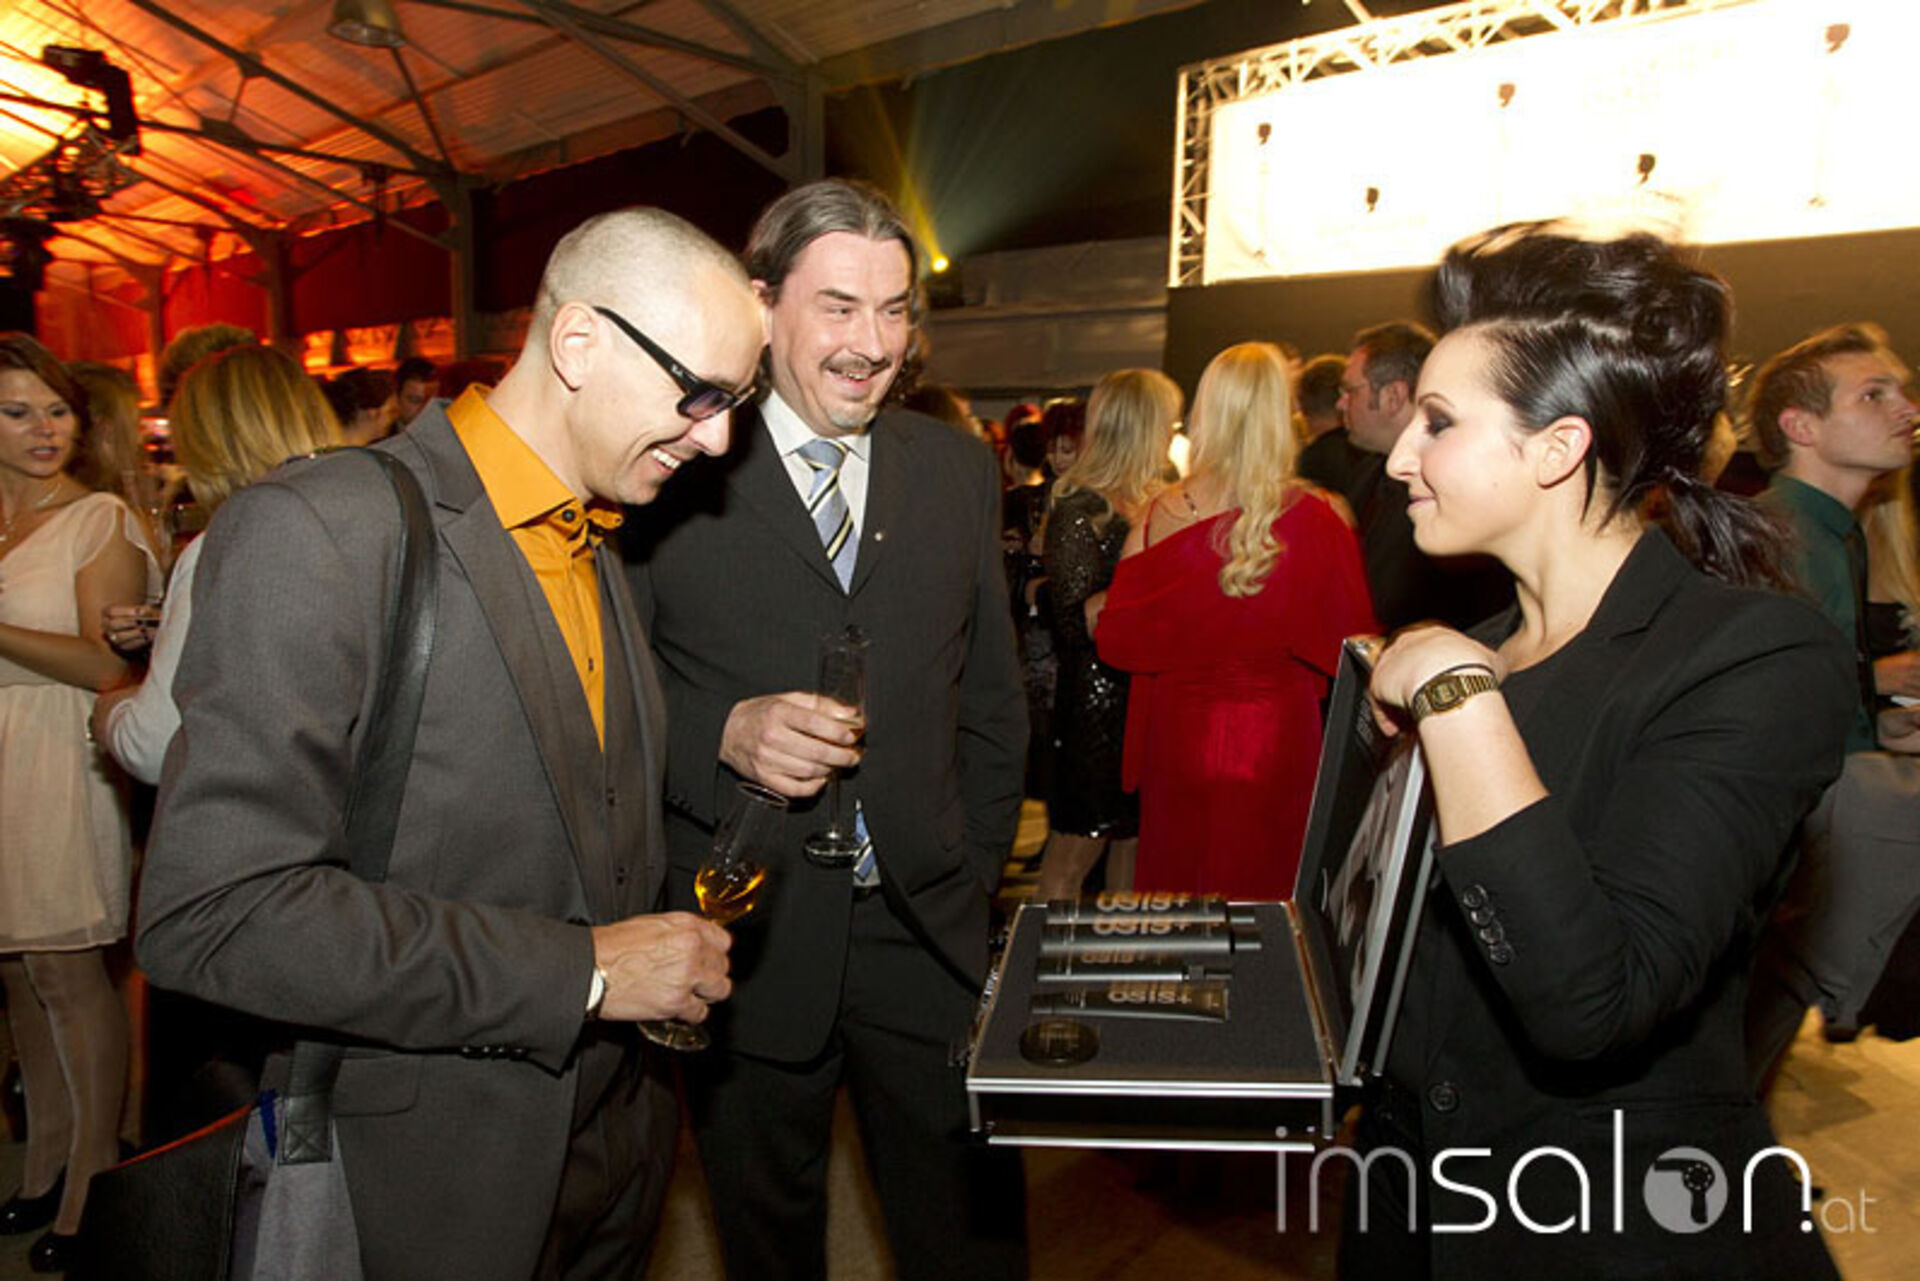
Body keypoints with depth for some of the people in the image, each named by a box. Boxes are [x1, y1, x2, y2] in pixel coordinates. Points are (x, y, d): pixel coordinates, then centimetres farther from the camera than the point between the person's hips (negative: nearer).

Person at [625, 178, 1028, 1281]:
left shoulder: (960, 471, 5)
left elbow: (993, 703, 10)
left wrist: (973, 879, 7)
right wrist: (725, 733, -22)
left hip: (927, 932, 3)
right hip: (746, 940, -2)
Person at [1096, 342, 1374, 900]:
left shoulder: (1161, 515, -11)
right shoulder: (1318, 519, -15)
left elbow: (1115, 640, -3)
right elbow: (1349, 644, -5)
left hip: (1176, 738, 2)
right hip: (1278, 741, -2)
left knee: (1178, 885, 17)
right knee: (1262, 891, 13)